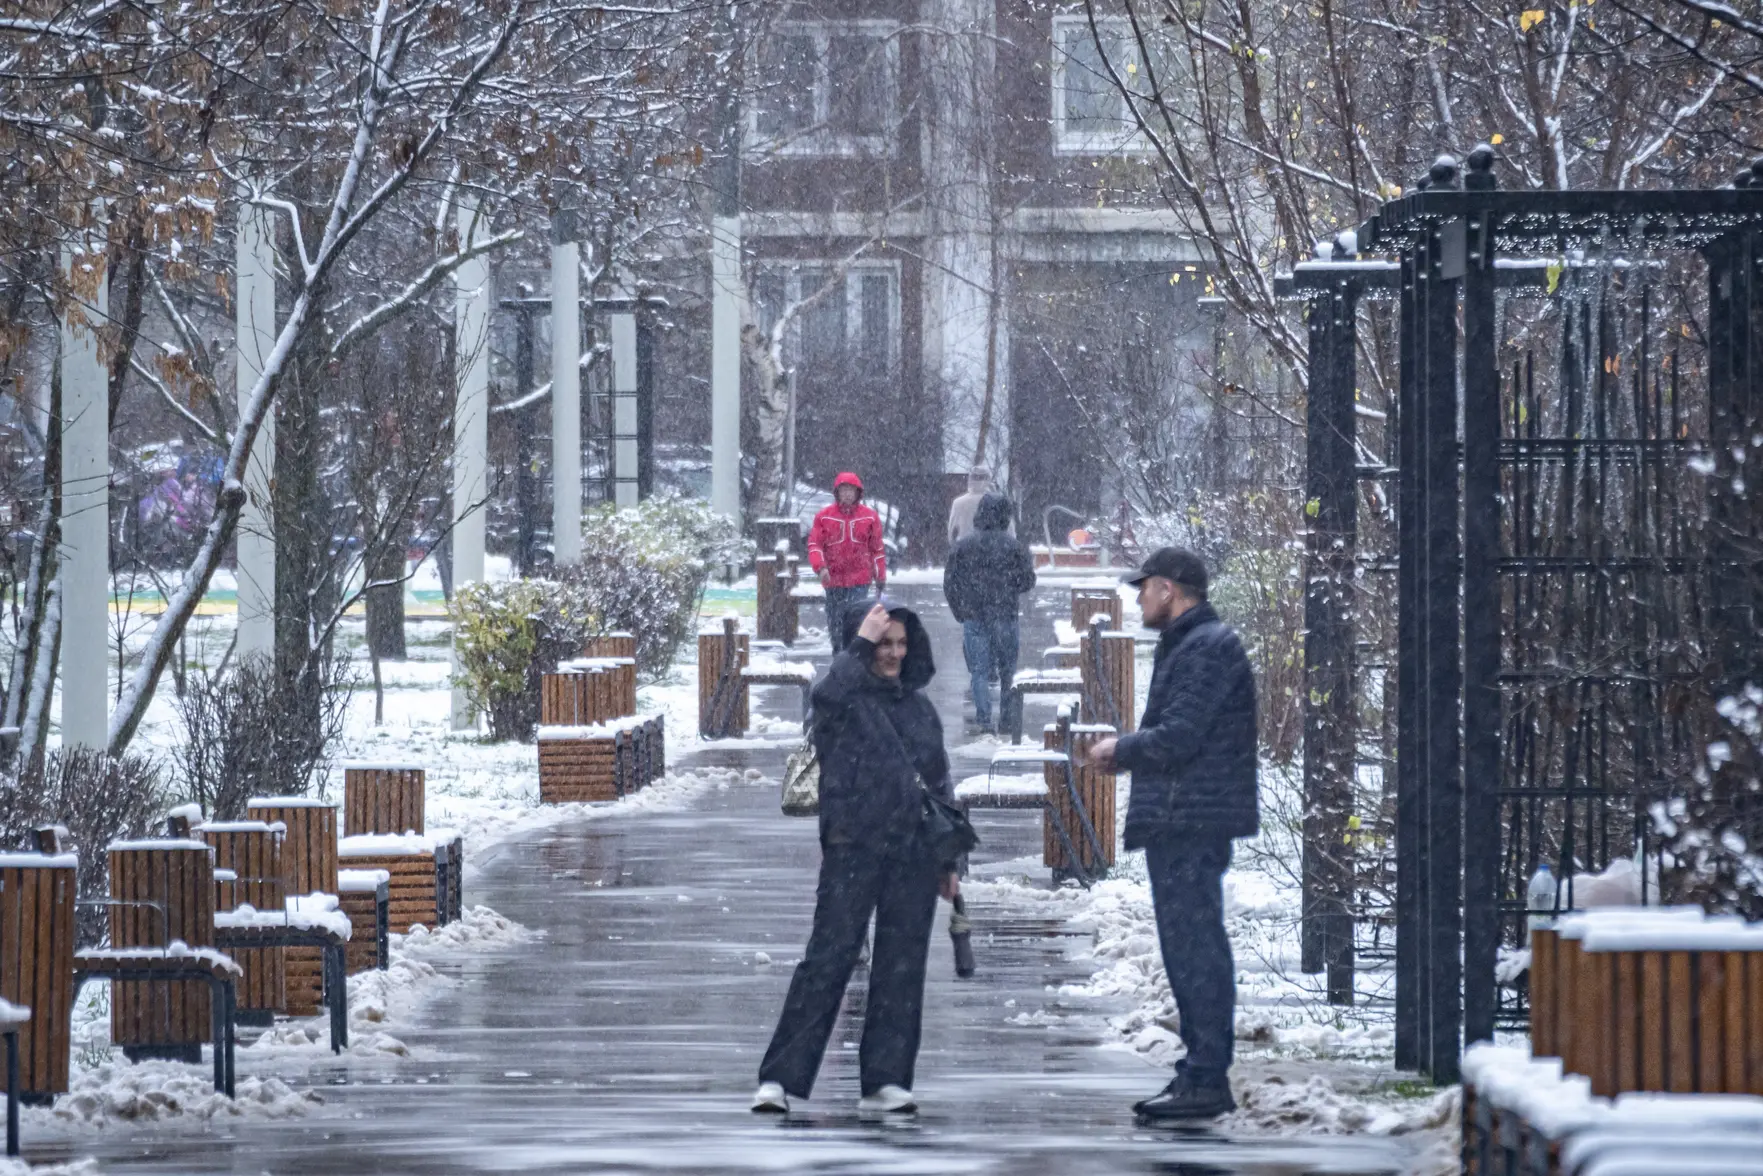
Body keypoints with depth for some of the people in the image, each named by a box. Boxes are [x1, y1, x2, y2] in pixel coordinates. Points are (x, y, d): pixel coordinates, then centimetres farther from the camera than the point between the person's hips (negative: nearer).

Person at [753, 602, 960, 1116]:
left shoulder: (920, 707, 17)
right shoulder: (848, 697, 2)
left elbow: (940, 783, 21)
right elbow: (829, 693, -26)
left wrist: (949, 862, 18)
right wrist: (860, 645, -16)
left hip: (913, 855, 5)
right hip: (854, 847, -5)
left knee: (902, 967, 2)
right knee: (829, 956, -11)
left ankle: (885, 1082, 4)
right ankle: (780, 1078, -12)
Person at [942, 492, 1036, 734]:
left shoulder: (963, 547, -1)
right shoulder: (1014, 548, -6)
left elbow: (950, 584, 2)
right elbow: (1027, 581, -2)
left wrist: (960, 613, 13)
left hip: (973, 617, 0)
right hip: (1005, 616, 0)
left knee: (979, 670, 4)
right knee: (1008, 668, 13)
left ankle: (983, 717, -5)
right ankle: (1008, 716, 16)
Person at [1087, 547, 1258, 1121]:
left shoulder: (1207, 648, -13)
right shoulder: (1188, 644, 21)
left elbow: (1177, 737, -19)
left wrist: (1120, 750, -4)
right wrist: (1127, 751, 12)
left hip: (1191, 820, -11)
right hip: (1183, 821, 11)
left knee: (1194, 945, -11)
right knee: (1191, 946, 14)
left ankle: (1206, 1079, -12)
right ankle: (1203, 1072, 19)